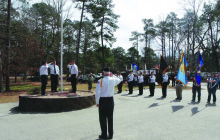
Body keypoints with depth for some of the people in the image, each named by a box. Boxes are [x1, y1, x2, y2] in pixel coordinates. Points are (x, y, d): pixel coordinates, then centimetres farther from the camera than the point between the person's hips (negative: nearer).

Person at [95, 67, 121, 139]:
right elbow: (119, 80, 24)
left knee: (103, 118, 7)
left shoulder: (100, 81, -12)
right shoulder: (113, 80, -2)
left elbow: (97, 93, -12)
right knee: (110, 118, 13)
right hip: (110, 100, 4)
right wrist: (112, 75, 23)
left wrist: (97, 102, -3)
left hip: (102, 100, -3)